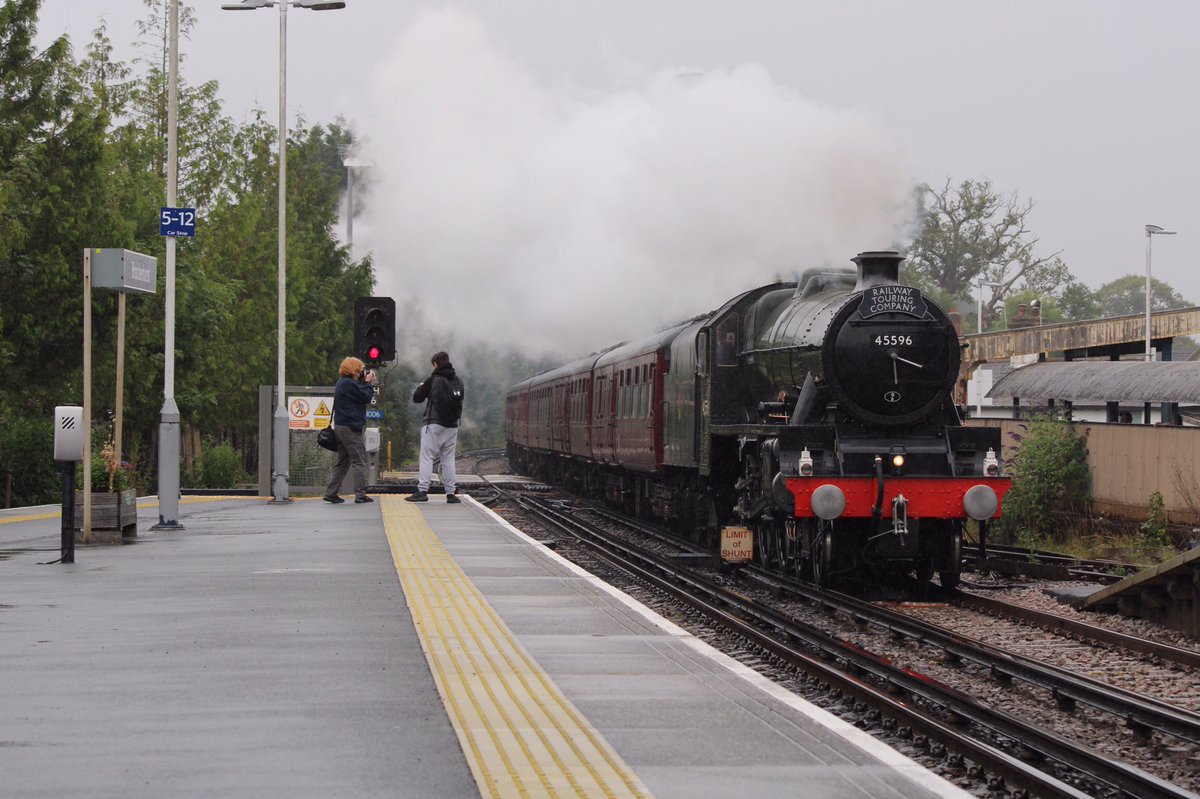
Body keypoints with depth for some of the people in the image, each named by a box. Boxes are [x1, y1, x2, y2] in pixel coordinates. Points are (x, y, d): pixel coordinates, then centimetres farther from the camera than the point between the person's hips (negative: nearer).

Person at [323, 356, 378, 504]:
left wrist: (366, 383, 10)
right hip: (350, 428, -10)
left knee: (343, 462, 14)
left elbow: (359, 394, 18)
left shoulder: (341, 383, 16)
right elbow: (366, 397, -14)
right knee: (359, 462, -5)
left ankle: (331, 493, 12)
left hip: (340, 427, 10)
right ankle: (360, 494, -6)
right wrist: (368, 383, -1)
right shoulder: (348, 384, -16)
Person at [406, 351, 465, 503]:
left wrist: (421, 387, 19)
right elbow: (460, 402, 14)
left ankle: (422, 491, -12)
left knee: (426, 457, -4)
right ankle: (451, 493, 6)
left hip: (434, 424, -5)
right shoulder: (458, 381, 9)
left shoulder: (433, 380, -6)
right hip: (452, 425, 5)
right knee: (448, 459, 9)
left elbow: (417, 398, 1)